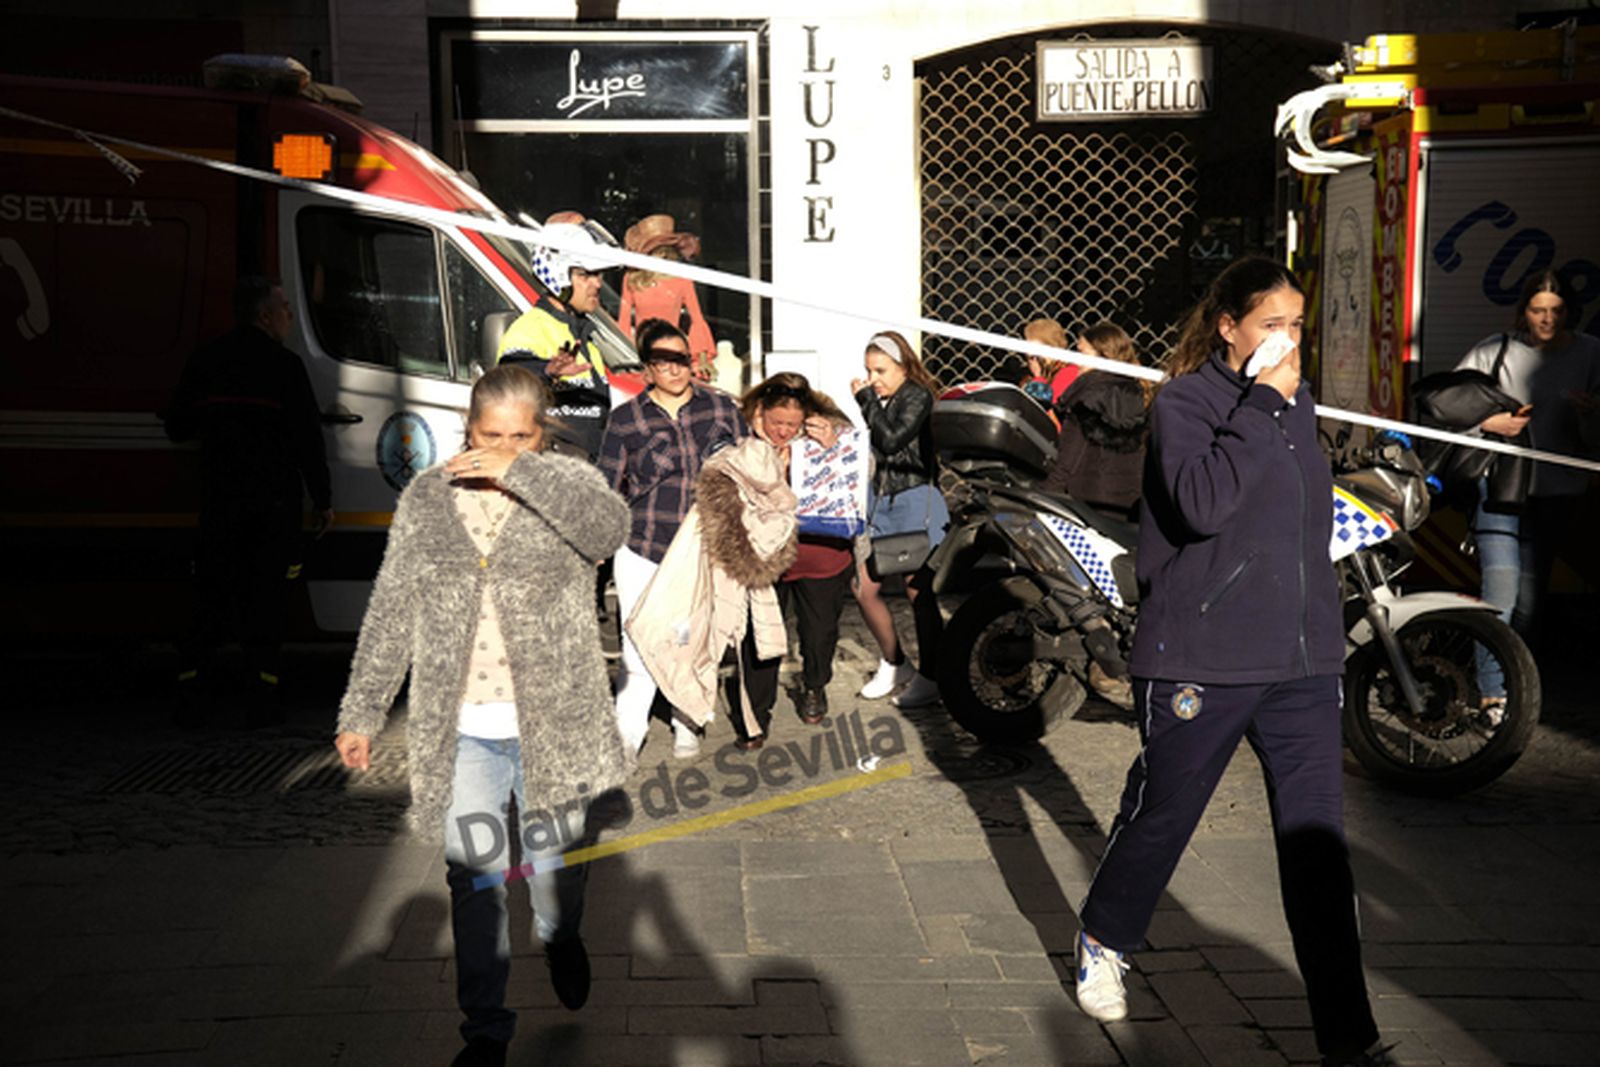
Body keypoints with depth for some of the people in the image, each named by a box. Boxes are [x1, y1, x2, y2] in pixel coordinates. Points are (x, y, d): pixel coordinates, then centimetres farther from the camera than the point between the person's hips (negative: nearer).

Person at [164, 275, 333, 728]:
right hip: (273, 504, -4)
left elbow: (178, 428, 14)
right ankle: (263, 699, 1)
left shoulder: (205, 360, 8)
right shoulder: (284, 365, -6)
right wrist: (323, 500, 0)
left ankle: (191, 698, 7)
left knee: (210, 601, 9)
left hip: (219, 502, 4)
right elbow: (308, 440, -8)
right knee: (265, 603, 1)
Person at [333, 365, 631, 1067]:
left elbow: (609, 528, -26)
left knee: (557, 862, 14)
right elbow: (390, 611, 7)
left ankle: (560, 937, 49)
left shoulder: (567, 482, -2)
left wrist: (519, 473, -28)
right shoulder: (427, 498, 4)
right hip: (460, 731, 1)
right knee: (474, 879, 5)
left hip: (552, 722, -1)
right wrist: (361, 712, 6)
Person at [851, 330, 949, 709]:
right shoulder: (879, 401, 11)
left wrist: (868, 401, -11)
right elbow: (866, 445, 8)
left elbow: (891, 439, -19)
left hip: (915, 501, -7)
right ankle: (894, 664, 21)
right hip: (880, 500, 7)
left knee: (918, 592, -3)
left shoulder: (918, 396, -7)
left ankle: (930, 678, 8)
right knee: (863, 588, 4)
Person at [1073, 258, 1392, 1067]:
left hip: (1303, 659, 5)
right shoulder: (1185, 401, -7)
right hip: (1202, 659, -5)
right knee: (1161, 815, 11)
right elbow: (1201, 503, -25)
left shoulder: (1296, 403, 13)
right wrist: (1261, 404, -20)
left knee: (1317, 843, 3)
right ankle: (1103, 941, 38)